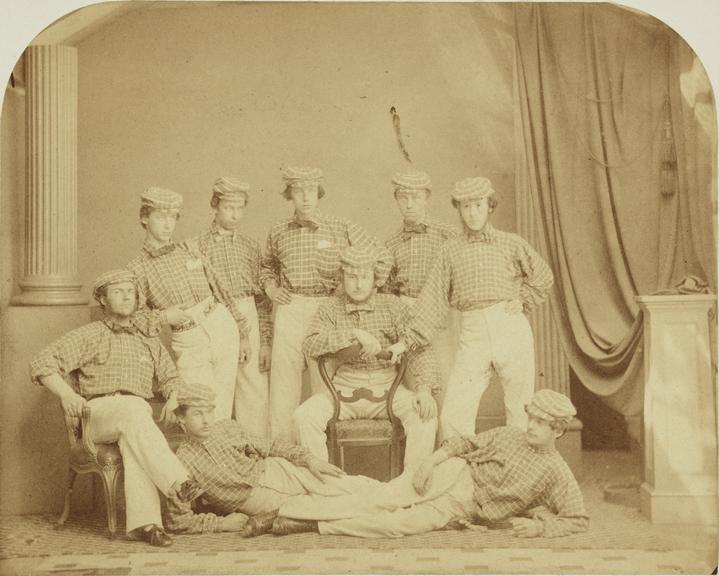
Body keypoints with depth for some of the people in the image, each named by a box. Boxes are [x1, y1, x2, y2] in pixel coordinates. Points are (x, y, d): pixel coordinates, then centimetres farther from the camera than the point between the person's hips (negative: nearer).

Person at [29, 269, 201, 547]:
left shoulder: (148, 340, 25)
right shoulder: (88, 335, 13)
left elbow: (169, 377, 30)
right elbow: (41, 364, 6)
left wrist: (173, 399, 6)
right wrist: (66, 394, -12)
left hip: (136, 413, 2)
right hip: (97, 412, -2)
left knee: (132, 440, -38)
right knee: (133, 410, -39)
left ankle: (143, 521, -51)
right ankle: (177, 482, -51)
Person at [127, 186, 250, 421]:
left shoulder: (189, 252, 10)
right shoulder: (137, 269, 0)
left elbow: (220, 291, 16)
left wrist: (243, 334, 17)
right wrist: (162, 317, -18)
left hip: (223, 327, 3)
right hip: (189, 345, -3)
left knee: (222, 415, 3)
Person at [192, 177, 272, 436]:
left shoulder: (250, 246, 12)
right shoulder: (199, 245, 4)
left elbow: (263, 298, 12)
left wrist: (266, 341, 6)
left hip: (249, 318, 2)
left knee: (256, 394, 0)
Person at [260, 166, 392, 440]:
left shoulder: (341, 227, 0)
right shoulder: (279, 231, 9)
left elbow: (382, 256, 3)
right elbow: (268, 265, 28)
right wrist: (270, 288, 10)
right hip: (290, 310, 2)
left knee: (325, 381, 0)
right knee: (283, 379, 3)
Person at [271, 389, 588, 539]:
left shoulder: (558, 474, -2)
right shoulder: (508, 435, 5)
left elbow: (580, 520, -2)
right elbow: (464, 442, 9)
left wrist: (540, 527, -18)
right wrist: (430, 461, -7)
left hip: (461, 510, -1)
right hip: (454, 475, 1)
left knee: (396, 524, -21)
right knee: (375, 501, -17)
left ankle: (311, 524, -18)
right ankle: (290, 508, -19)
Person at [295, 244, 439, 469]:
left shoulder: (392, 305, 7)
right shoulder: (331, 308, 7)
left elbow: (416, 349, -2)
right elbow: (310, 345, -10)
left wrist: (424, 388, -20)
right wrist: (354, 334, -21)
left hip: (388, 388, 0)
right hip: (343, 389, 0)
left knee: (425, 413, -28)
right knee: (304, 416, -25)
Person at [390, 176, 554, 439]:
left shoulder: (511, 243, 8)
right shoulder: (451, 250, 10)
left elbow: (543, 277, 20)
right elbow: (433, 299, 8)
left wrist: (523, 301, 3)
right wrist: (407, 341, 1)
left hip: (512, 329, 0)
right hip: (473, 335, 1)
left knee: (521, 411, 5)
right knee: (453, 415, -7)